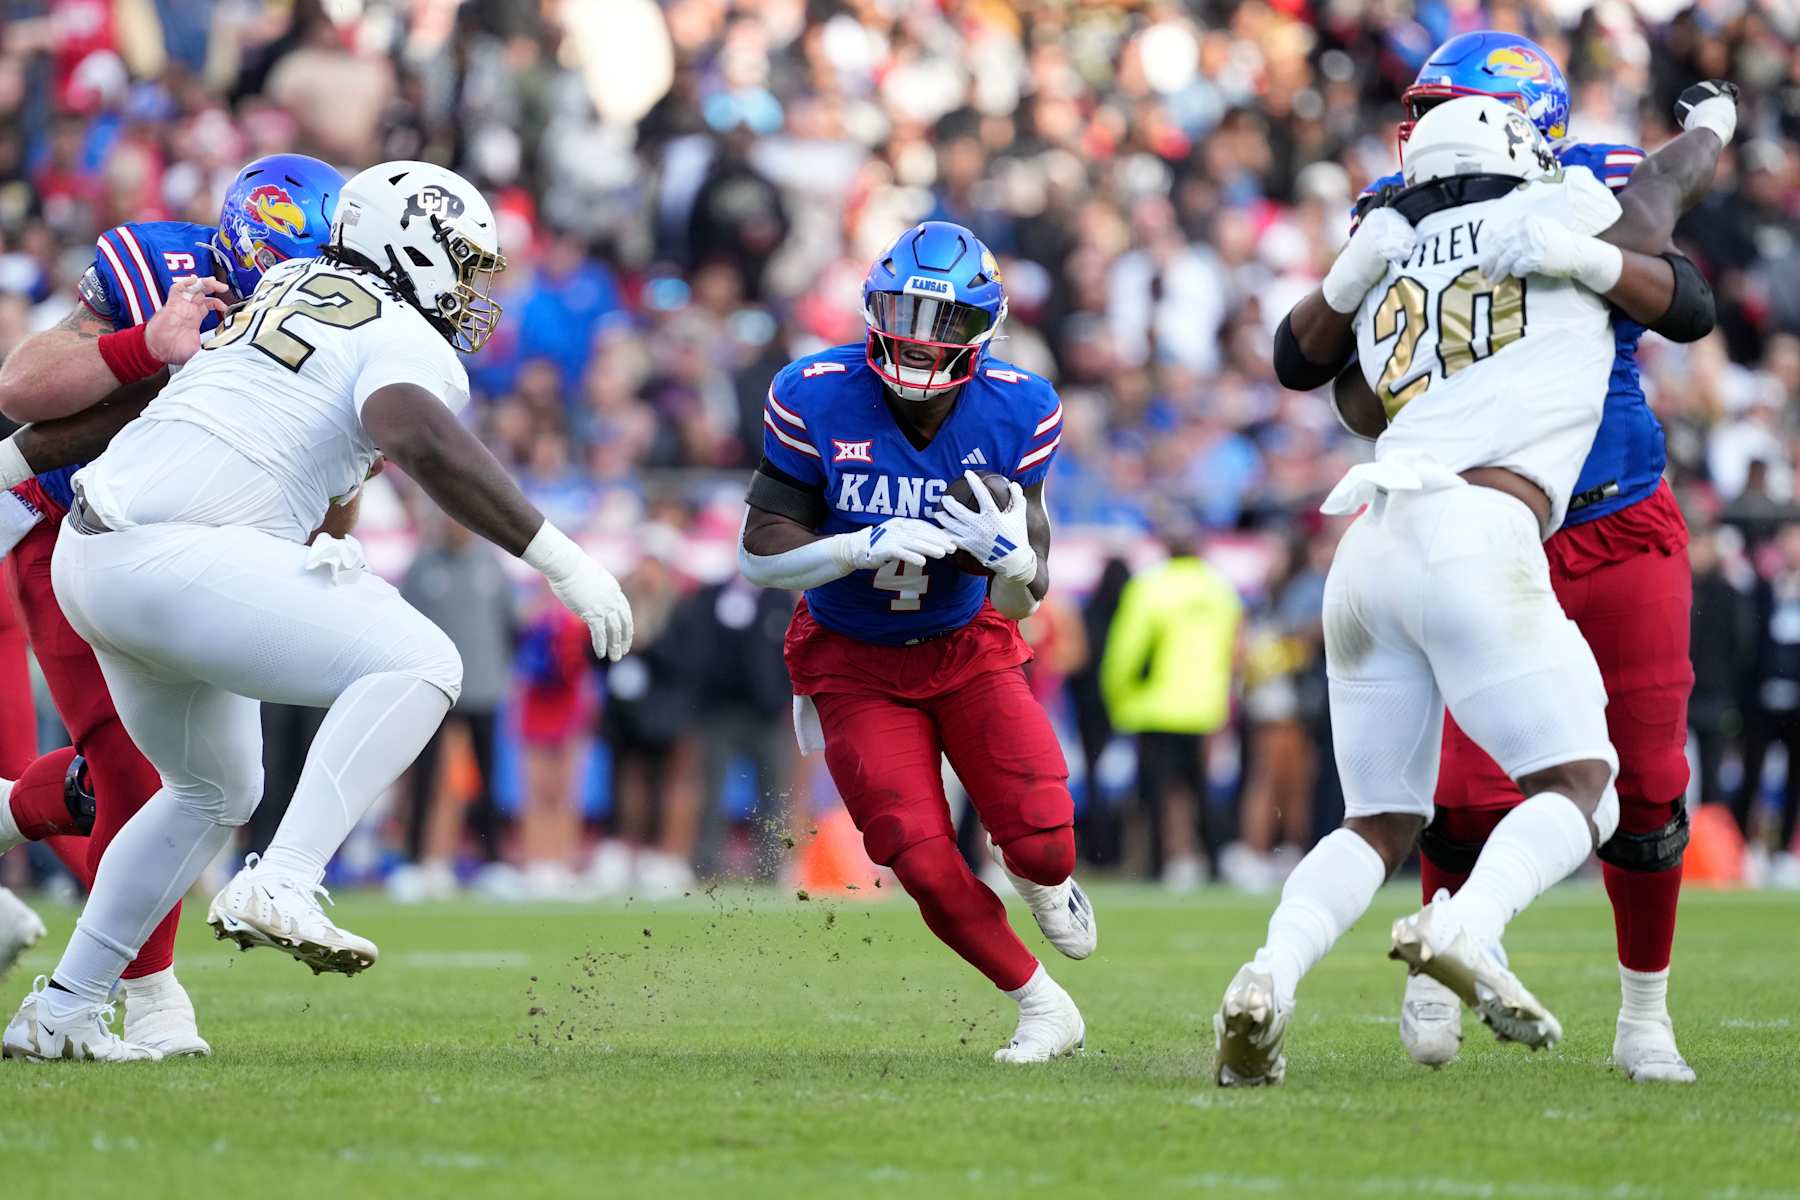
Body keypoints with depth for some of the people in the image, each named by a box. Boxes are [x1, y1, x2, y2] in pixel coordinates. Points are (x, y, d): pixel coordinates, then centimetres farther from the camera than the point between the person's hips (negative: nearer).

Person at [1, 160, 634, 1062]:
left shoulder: (287, 287, 21)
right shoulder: (409, 346, -5)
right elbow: (422, 440, -25)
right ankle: (279, 885, -27)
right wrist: (559, 557, -24)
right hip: (169, 557, -9)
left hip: (91, 551, 9)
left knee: (216, 793, 26)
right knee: (417, 666, -15)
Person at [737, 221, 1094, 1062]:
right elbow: (759, 557, -16)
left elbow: (1024, 601, -11)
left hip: (968, 646, 1)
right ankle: (1044, 1010, 10)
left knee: (1041, 846, -14)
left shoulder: (1015, 415, -16)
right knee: (926, 867, -14)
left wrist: (1007, 553, -35)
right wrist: (864, 547, -33)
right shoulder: (817, 400, -20)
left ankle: (1044, 882, 26)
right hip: (855, 667, -1)